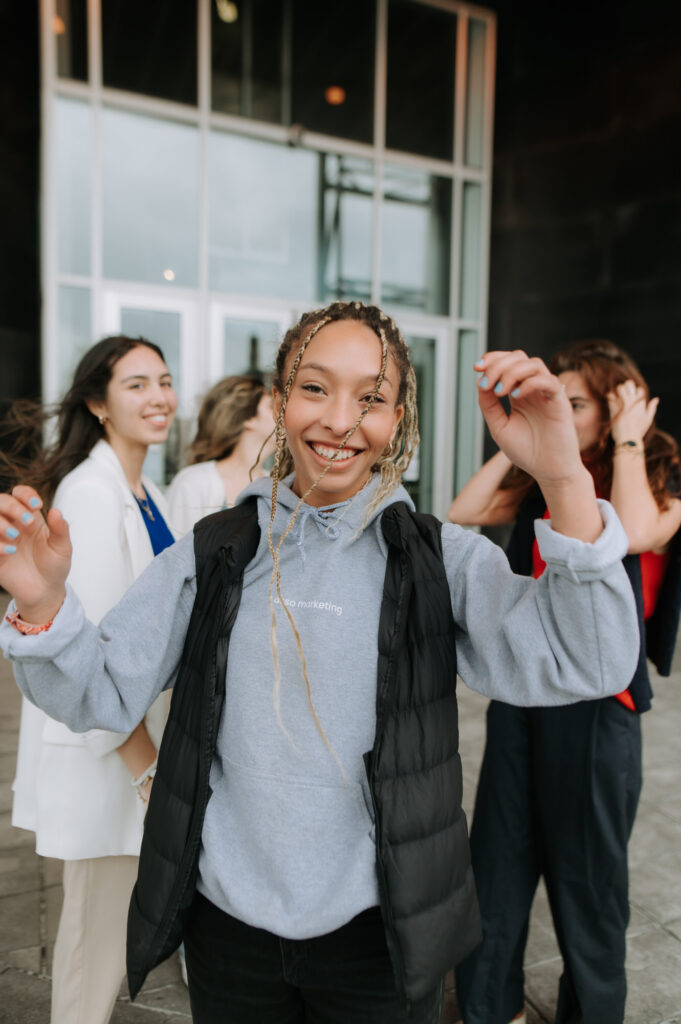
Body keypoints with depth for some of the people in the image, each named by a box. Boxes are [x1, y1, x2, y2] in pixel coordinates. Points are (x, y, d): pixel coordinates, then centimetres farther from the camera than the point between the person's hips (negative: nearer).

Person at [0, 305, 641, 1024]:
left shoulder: (442, 559, -10)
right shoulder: (215, 552, -4)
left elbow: (584, 667, -22)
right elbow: (103, 695, -3)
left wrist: (564, 478, -33)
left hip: (379, 932, -1)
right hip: (226, 921, 2)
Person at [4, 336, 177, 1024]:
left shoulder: (146, 494, 9)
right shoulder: (91, 492, -20)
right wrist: (147, 764, -18)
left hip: (137, 728, 9)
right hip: (101, 744, -9)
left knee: (108, 914, 23)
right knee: (101, 922, 8)